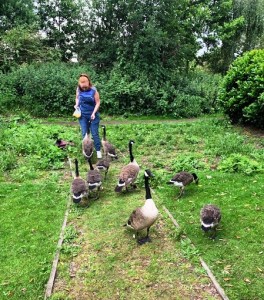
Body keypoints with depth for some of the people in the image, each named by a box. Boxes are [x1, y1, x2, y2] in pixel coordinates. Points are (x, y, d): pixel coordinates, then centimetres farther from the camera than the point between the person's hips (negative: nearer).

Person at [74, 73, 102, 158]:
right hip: (82, 114, 3)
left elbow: (98, 102, -11)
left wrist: (94, 113, -21)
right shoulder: (78, 89, -6)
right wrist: (76, 105, -8)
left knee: (95, 133, 2)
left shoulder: (93, 90, -17)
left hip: (93, 114, -3)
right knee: (84, 134, 7)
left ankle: (98, 151, 15)